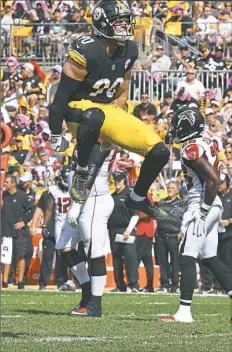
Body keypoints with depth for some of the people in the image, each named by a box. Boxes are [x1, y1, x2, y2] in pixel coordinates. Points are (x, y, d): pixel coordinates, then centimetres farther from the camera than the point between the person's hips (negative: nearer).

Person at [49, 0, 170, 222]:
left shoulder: (128, 51, 2)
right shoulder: (87, 51, -20)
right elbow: (62, 96, -17)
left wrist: (116, 125, 10)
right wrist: (55, 137, -17)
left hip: (108, 110, 7)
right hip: (79, 108, -7)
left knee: (159, 152, -5)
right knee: (94, 117, -46)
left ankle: (137, 199, 19)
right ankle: (81, 173, -22)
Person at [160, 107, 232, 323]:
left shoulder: (192, 149, -16)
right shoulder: (206, 144, 13)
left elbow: (214, 180, -23)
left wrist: (203, 211, -19)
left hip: (200, 206, -10)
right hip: (213, 206, 10)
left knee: (187, 258, -7)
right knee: (210, 258, 13)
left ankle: (184, 312, -8)